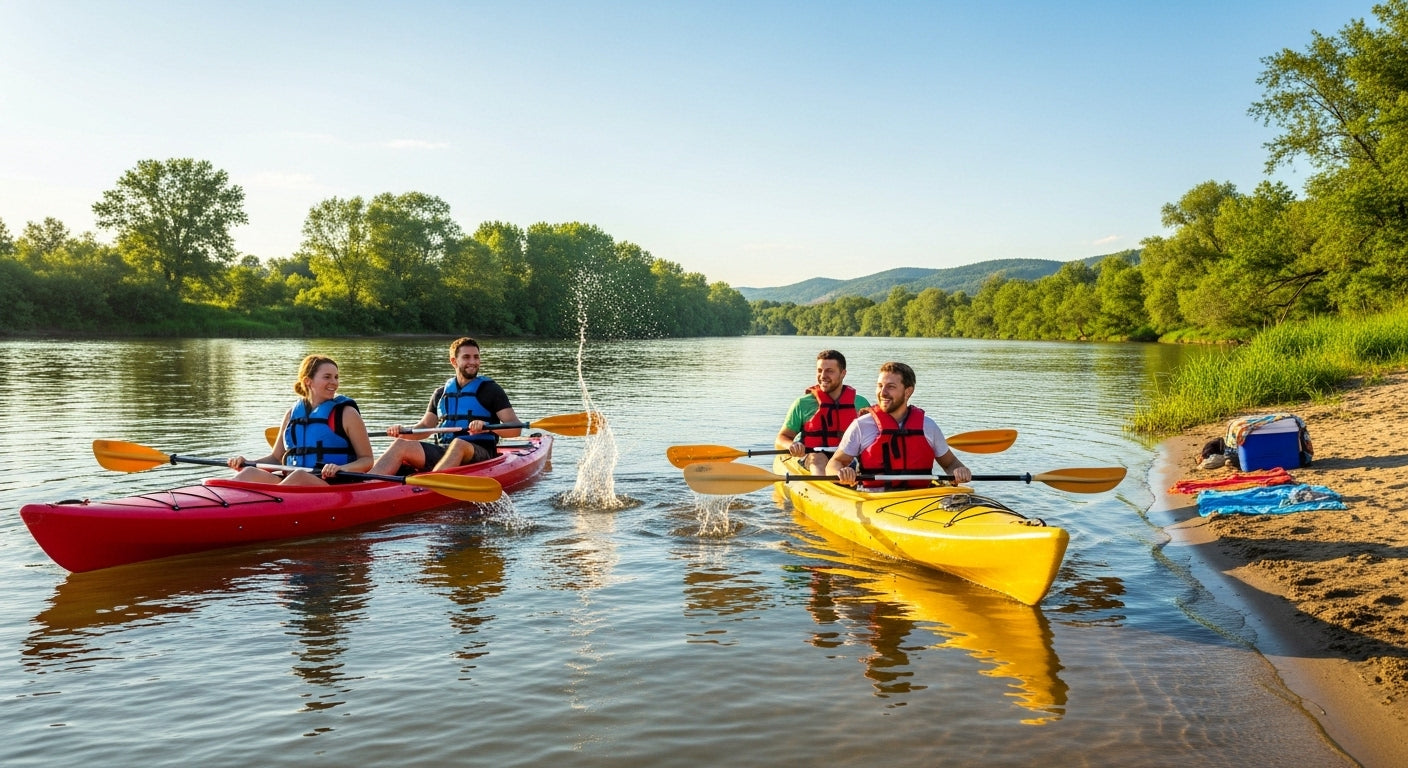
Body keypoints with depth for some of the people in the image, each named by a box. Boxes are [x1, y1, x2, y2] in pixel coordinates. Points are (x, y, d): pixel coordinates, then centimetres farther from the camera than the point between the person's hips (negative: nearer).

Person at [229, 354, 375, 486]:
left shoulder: (346, 413, 4)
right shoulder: (292, 414, 16)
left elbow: (367, 460, 2)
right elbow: (276, 458, 22)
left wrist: (342, 468, -18)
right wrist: (246, 463, 4)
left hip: (338, 485, -5)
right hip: (292, 483, 5)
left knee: (299, 476, -35)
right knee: (251, 474, -20)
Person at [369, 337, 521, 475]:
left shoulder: (490, 390, 5)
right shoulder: (442, 393, 19)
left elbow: (515, 429, -5)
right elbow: (425, 426, 22)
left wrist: (488, 427, -25)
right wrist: (403, 431, 1)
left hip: (480, 455, -5)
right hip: (441, 451, 5)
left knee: (458, 444, -38)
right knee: (401, 445, -17)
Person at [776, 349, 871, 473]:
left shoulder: (860, 403, 11)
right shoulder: (803, 404, 7)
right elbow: (780, 440, 9)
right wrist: (791, 445, -15)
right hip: (810, 462, -2)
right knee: (818, 458, -36)